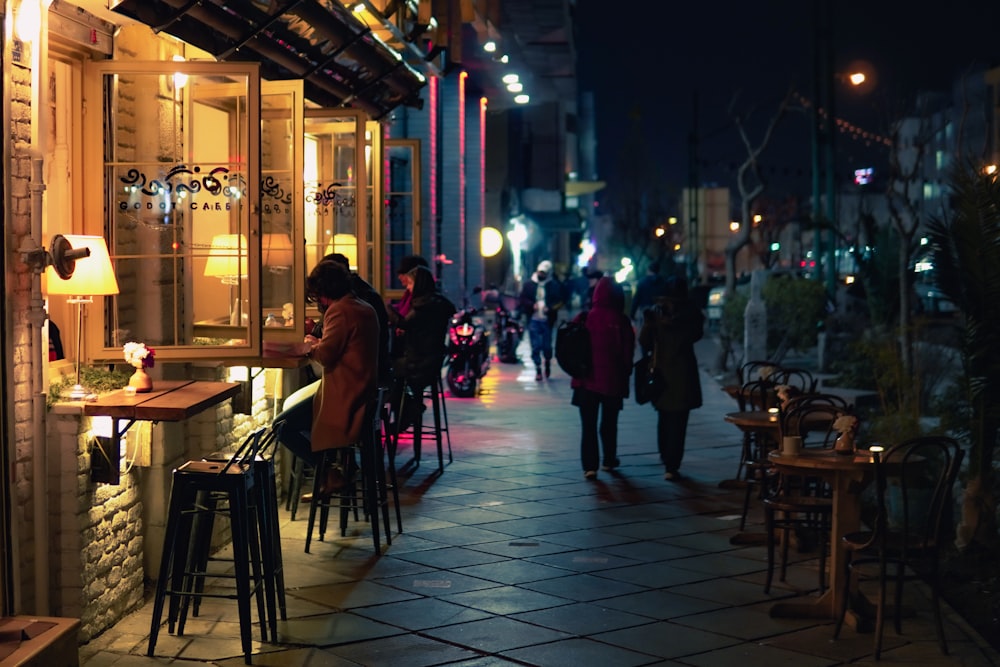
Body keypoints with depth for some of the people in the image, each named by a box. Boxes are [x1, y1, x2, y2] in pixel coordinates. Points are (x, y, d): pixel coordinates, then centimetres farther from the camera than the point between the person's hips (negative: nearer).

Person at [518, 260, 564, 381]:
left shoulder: (554, 285, 2)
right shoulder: (529, 285, 5)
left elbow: (559, 302, 2)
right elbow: (522, 300, 6)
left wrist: (550, 308, -16)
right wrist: (532, 305, -12)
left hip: (547, 320, -1)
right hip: (533, 320, 1)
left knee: (547, 346, 3)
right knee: (536, 346, -2)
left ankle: (547, 362, 33)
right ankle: (538, 370, 7)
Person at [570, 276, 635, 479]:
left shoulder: (583, 318, -7)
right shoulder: (621, 321, -10)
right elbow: (628, 352, -7)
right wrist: (625, 374, 6)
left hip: (586, 379, 0)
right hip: (613, 379, 0)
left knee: (588, 425, 4)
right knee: (609, 424, 19)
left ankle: (590, 465, -7)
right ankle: (609, 460, 32)